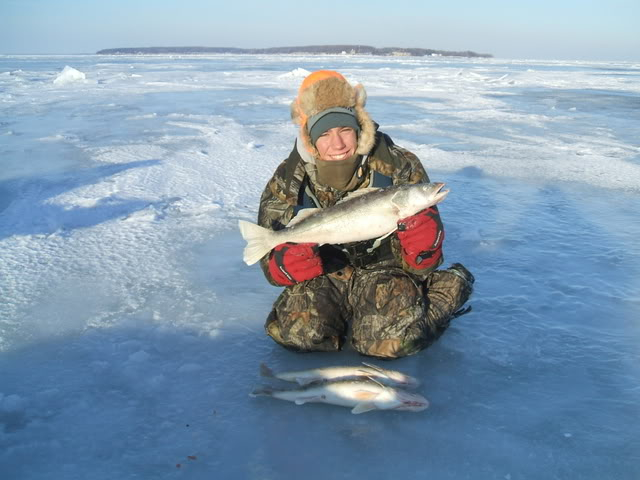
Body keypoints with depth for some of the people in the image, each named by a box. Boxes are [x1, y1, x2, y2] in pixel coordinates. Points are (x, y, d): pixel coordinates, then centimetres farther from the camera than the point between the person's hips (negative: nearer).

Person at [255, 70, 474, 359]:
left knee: (389, 340, -28)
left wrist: (418, 232, -34)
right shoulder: (288, 181, -9)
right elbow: (275, 266, -7)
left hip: (385, 270, -1)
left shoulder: (400, 167, -13)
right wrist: (291, 261, -32)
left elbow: (423, 264, -10)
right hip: (325, 277, 2)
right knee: (295, 332, -25)